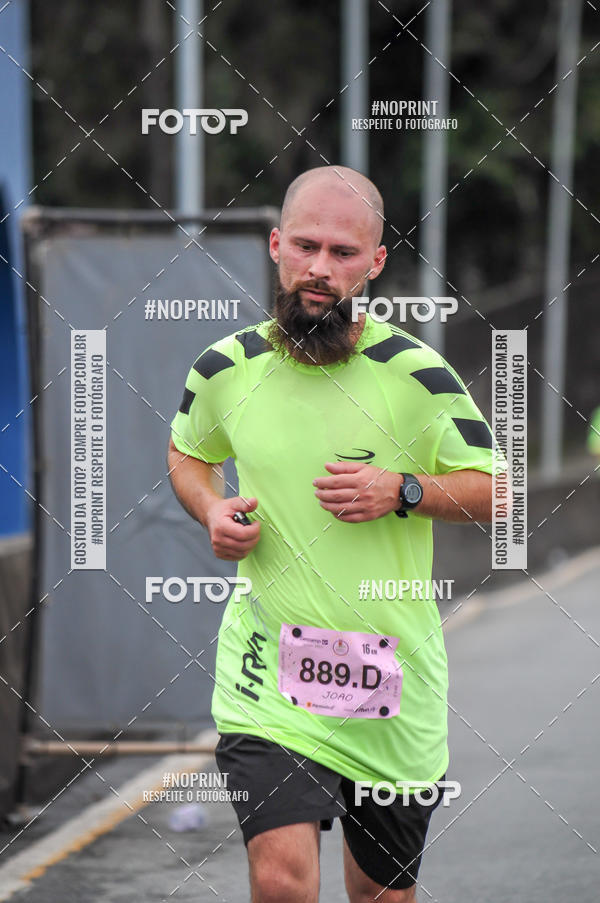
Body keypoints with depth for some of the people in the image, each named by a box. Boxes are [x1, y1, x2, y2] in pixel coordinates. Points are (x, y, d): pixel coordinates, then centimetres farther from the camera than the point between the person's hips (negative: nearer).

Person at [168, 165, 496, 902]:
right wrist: (212, 512, -1)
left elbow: (492, 493, 1)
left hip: (391, 670, 1)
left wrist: (402, 492, -17)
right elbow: (186, 452, 21)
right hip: (267, 668, 0)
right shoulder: (226, 368, 0)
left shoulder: (415, 373, -7)